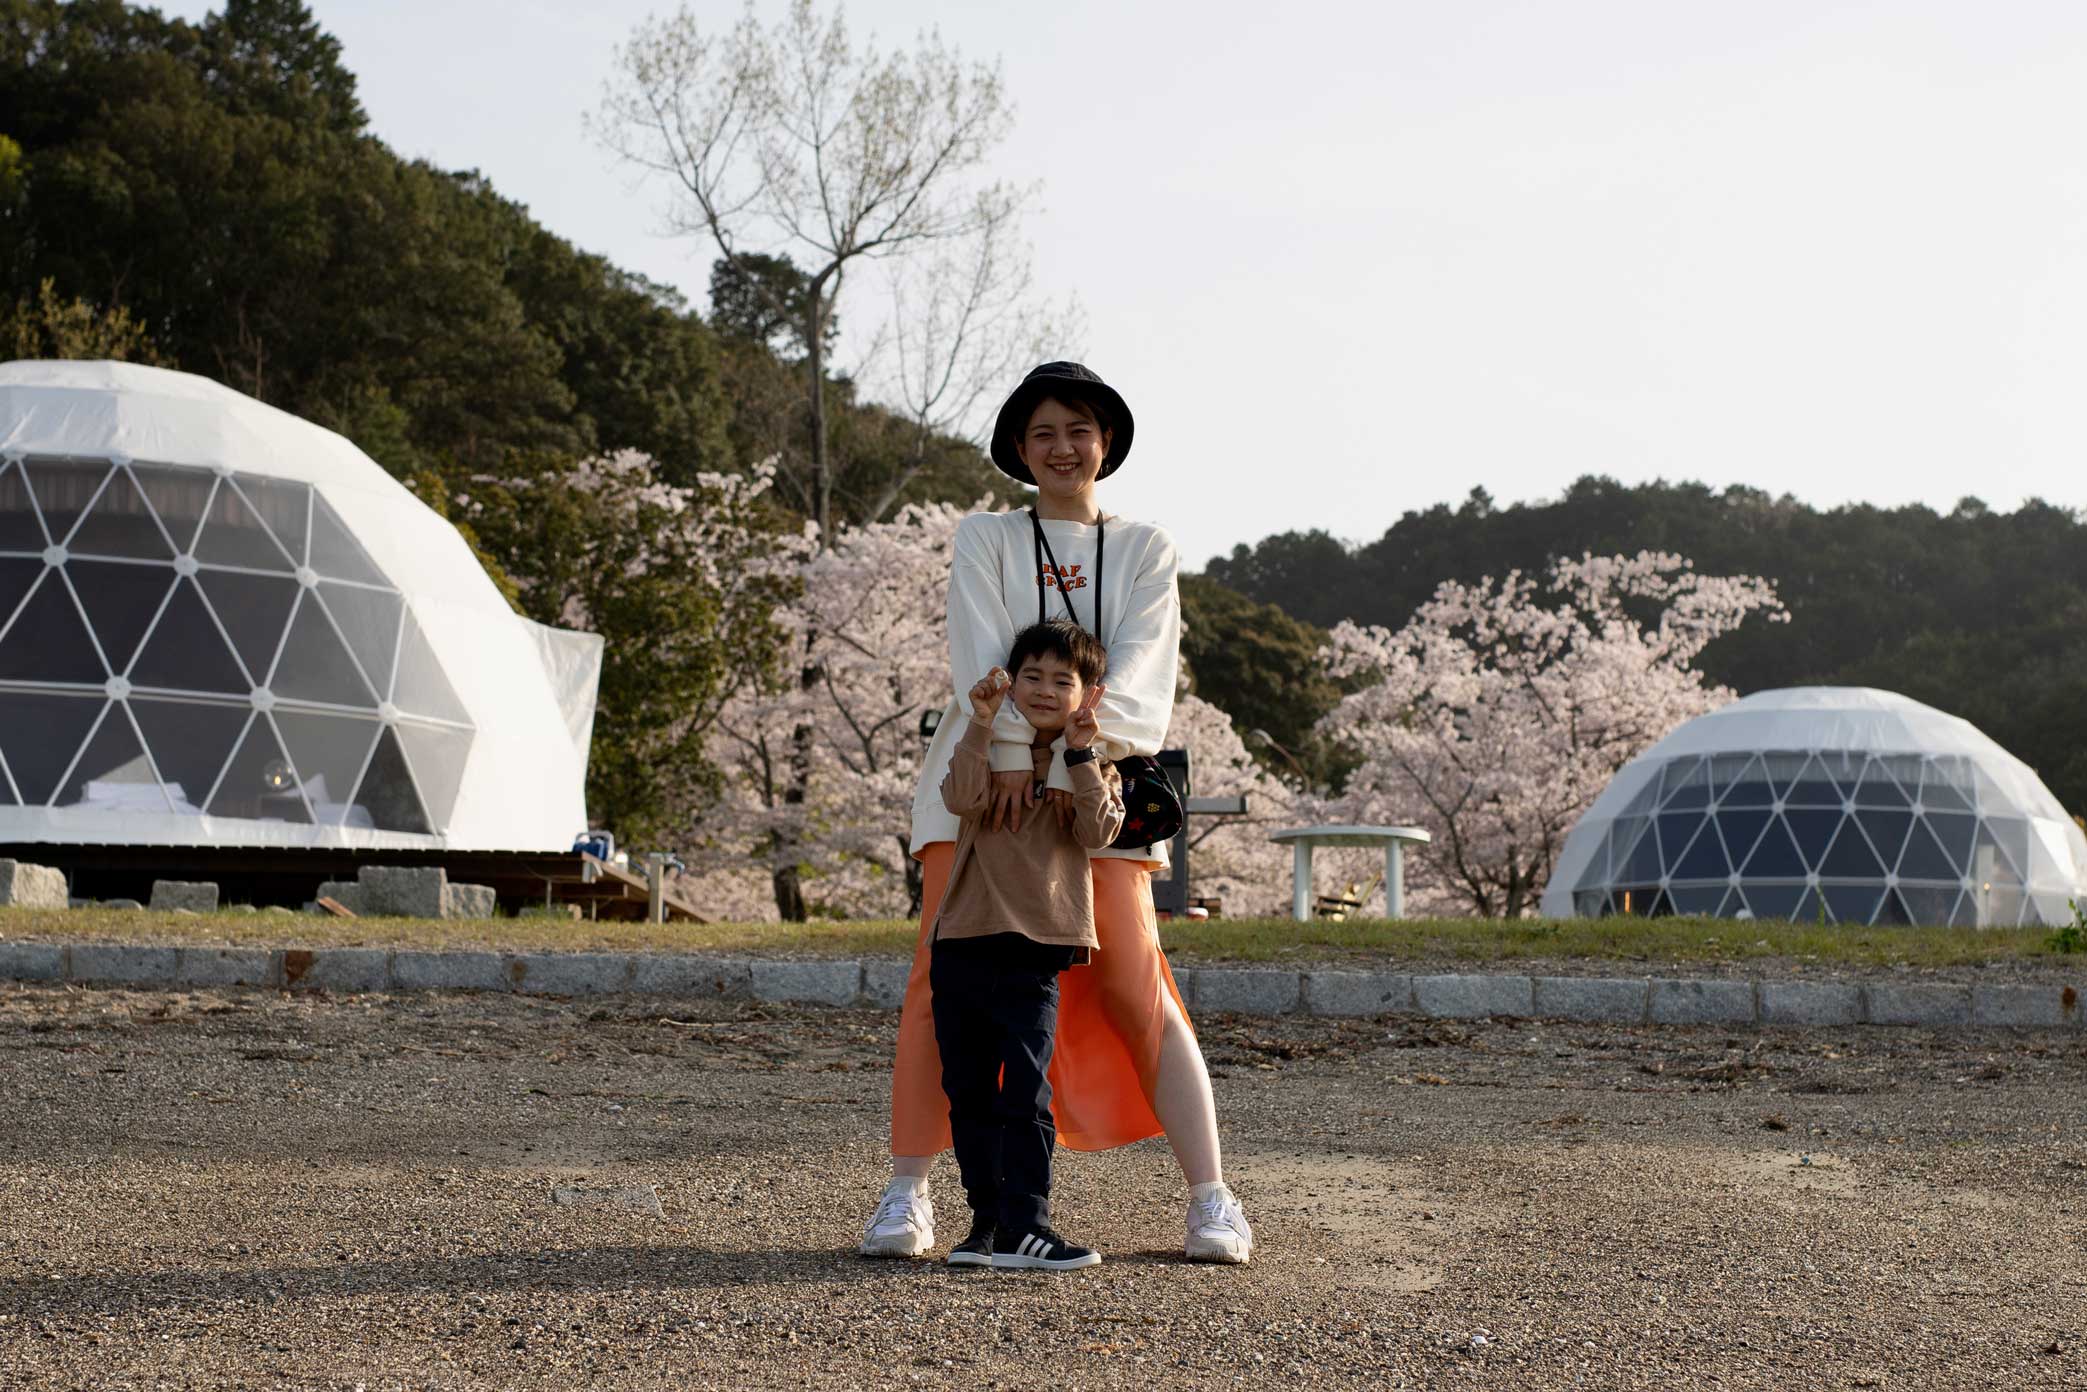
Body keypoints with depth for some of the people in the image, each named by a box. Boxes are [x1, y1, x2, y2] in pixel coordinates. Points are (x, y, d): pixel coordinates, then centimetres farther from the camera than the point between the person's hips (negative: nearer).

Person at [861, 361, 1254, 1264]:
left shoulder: (1145, 550, 10)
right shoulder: (985, 539, 8)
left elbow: (1137, 671, -4)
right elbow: (981, 656, -7)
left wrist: (1071, 758, -20)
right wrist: (1013, 756, -22)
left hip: (1097, 784, 0)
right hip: (984, 777, 0)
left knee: (1136, 991, -7)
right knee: (945, 982, -6)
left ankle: (1212, 1201, -5)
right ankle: (906, 1196, 1)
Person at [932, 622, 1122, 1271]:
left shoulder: (1092, 767, 9)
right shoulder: (989, 749, 9)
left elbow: (1098, 832, -9)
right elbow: (962, 798, -13)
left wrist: (1080, 755, -12)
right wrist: (982, 722, -19)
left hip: (1035, 954, -2)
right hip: (964, 943, 2)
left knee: (1025, 1093, -11)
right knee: (970, 1094, 7)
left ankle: (1025, 1225, -11)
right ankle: (987, 1221, 16)